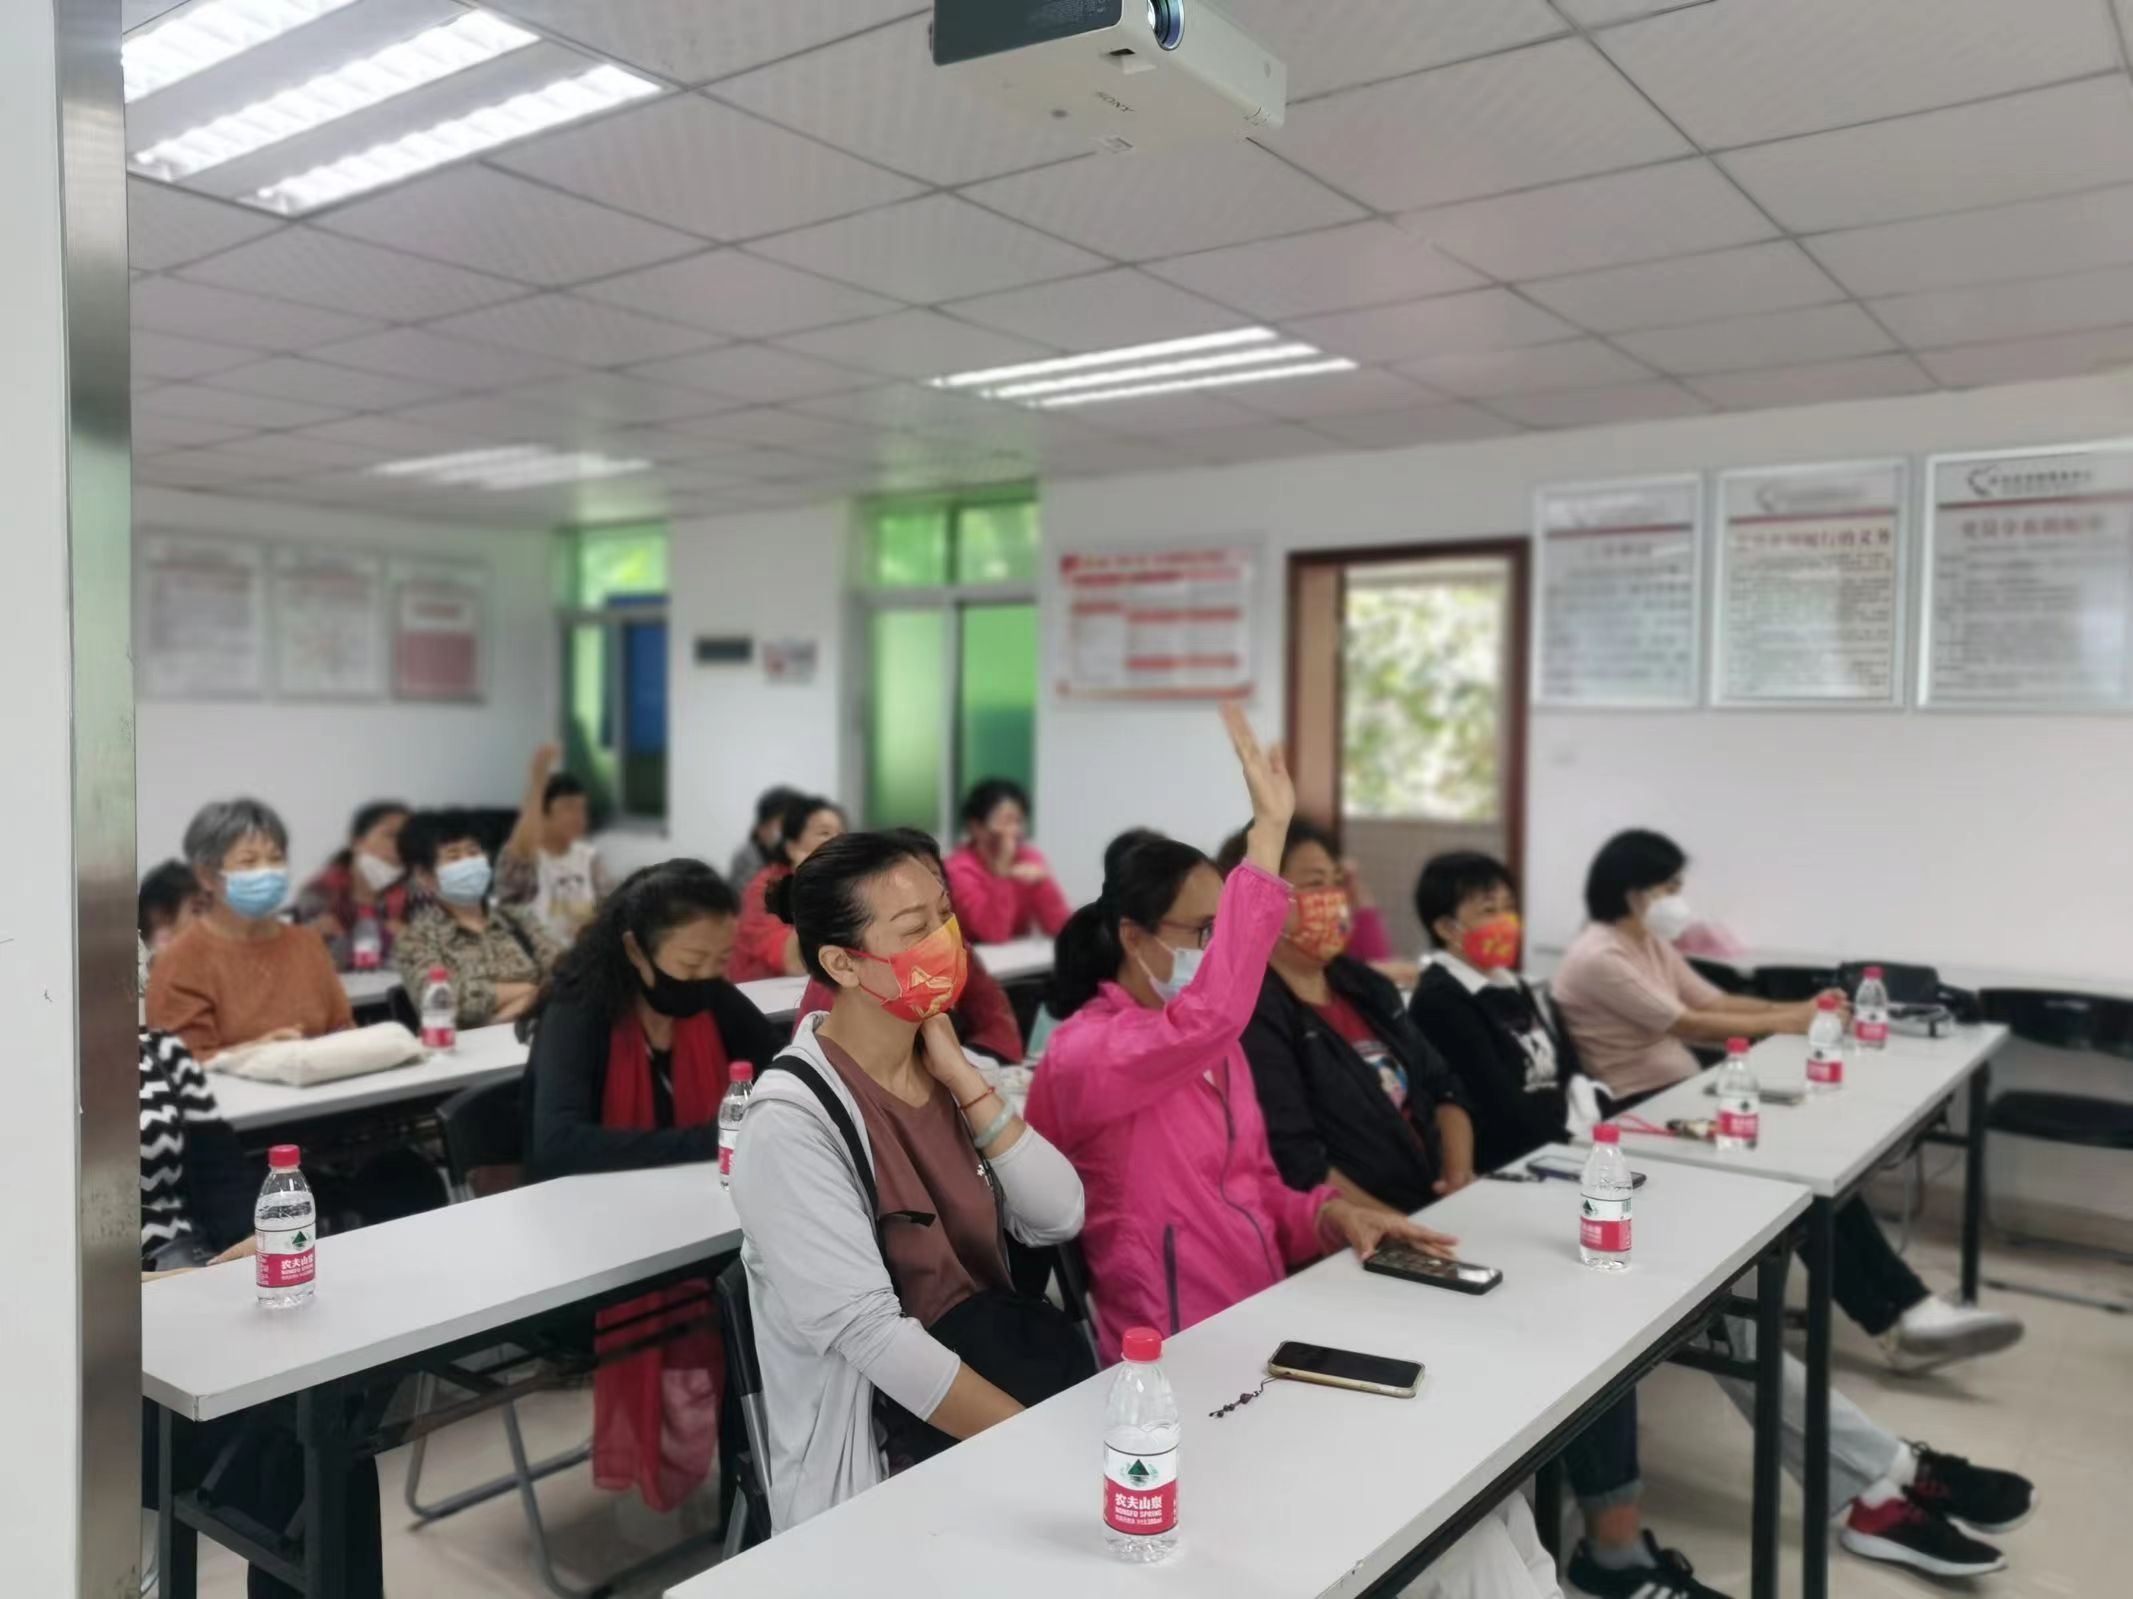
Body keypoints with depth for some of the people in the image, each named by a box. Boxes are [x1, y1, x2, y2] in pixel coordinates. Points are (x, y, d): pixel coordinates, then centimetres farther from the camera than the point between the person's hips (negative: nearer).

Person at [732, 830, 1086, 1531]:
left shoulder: (944, 1071, 3)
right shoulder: (793, 1125, -18)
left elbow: (1058, 1219, -4)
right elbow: (870, 1334, -22)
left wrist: (963, 1079, -13)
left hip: (995, 1368, 6)